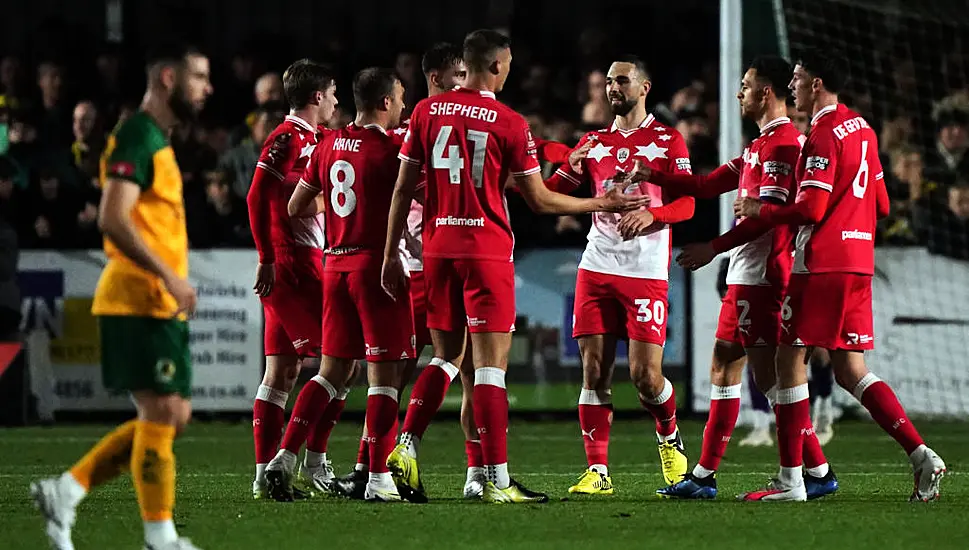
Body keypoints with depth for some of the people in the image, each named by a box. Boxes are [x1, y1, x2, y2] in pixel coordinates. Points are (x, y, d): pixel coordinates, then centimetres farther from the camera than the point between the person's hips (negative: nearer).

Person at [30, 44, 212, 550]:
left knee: (173, 417, 9)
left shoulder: (157, 141, 19)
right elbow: (113, 219, -22)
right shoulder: (137, 137, -12)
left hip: (159, 304, 10)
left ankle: (65, 491, 11)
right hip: (138, 300, -10)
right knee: (161, 415, -7)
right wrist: (169, 277, -23)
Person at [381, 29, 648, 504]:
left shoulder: (426, 112, 4)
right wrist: (603, 205, 12)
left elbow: (403, 189, 6)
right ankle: (497, 480, -5)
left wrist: (391, 255, 13)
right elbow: (540, 200, -1)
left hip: (438, 250, 4)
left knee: (446, 356, 16)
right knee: (491, 363, -3)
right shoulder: (509, 124, -7)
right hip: (487, 251, -4)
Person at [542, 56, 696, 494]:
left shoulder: (668, 141, 4)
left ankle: (670, 438, 22)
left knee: (645, 374, -8)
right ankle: (597, 471, -1)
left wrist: (651, 214, -22)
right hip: (597, 266, 4)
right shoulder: (593, 143, 16)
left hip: (646, 271, -4)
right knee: (594, 371, -3)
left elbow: (686, 205, -3)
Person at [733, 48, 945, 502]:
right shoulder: (862, 130, 16)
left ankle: (790, 480, -1)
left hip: (821, 264, -9)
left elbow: (810, 209, -18)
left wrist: (760, 210, -4)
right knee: (850, 371, 9)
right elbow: (880, 205, 20)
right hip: (858, 263, 9)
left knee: (790, 360, -1)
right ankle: (921, 455, -4)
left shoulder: (824, 134, -13)